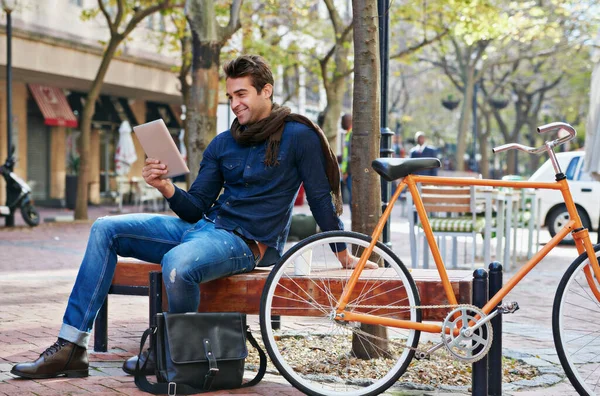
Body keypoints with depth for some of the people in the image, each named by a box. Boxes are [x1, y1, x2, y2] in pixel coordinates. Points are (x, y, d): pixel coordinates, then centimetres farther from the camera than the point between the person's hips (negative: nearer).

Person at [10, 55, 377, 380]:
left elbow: (321, 198, -1)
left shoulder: (297, 135, -4)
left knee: (177, 264, -39)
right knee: (105, 230, -3)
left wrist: (344, 256, -2)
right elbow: (196, 208, 11)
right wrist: (166, 187, -9)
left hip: (246, 243, -8)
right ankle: (71, 347, -8)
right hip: (203, 226, 8)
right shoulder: (223, 144, 14)